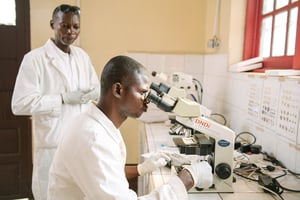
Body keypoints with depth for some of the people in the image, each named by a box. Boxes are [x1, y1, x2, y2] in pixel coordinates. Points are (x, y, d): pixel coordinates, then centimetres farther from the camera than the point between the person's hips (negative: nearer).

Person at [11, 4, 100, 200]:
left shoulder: (82, 56, 9)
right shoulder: (35, 58, -10)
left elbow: (97, 87, 16)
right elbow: (20, 104, -15)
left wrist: (91, 93, -7)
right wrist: (64, 98, -19)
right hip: (53, 145, -5)